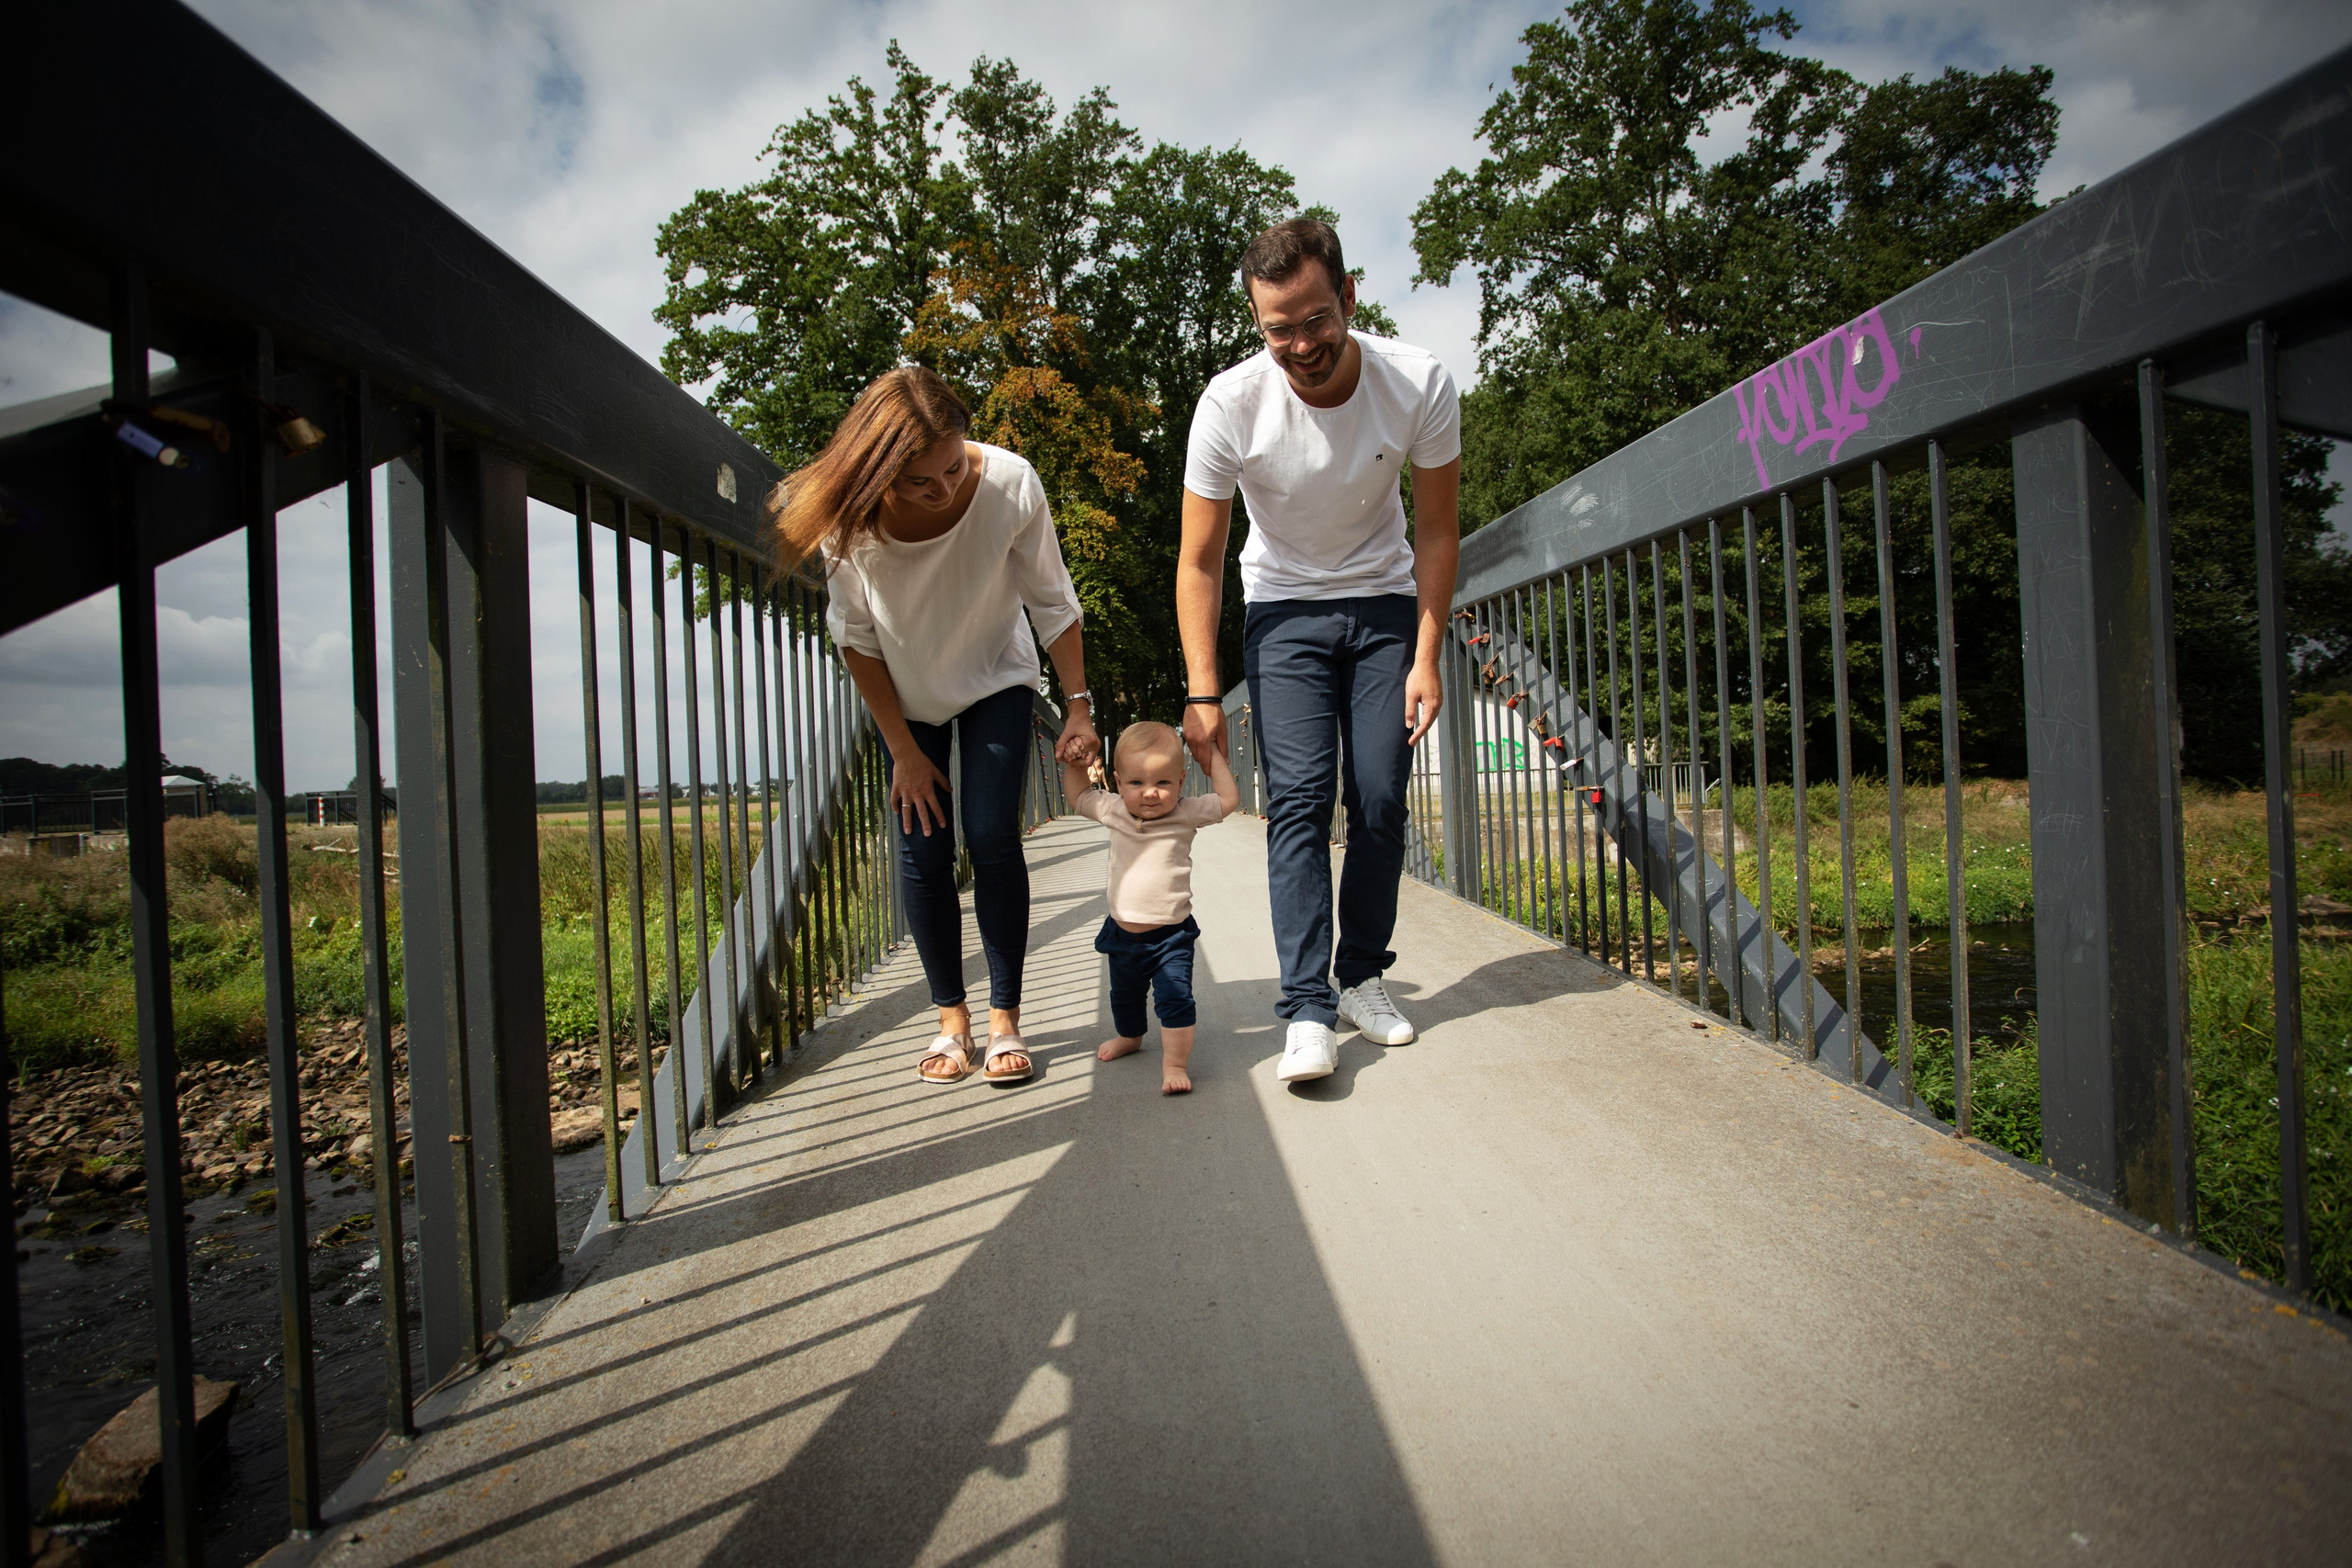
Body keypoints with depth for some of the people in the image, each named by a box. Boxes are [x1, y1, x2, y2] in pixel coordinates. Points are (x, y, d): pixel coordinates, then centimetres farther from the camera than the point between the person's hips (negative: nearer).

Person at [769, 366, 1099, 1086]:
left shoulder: (1009, 483, -29)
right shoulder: (850, 514, -26)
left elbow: (1053, 605, -16)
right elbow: (857, 640, -13)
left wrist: (1078, 706, -15)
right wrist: (904, 751, -10)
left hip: (995, 679, -1)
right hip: (906, 695, 1)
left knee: (991, 836, -12)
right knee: (923, 851, -4)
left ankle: (1004, 1017, 1)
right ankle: (951, 1018, 11)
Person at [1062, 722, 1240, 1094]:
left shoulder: (1186, 814, -12)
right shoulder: (1113, 811, -5)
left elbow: (1229, 800, -10)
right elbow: (1078, 795, 12)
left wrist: (1213, 756, -9)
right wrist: (1072, 762, 2)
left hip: (1170, 936, -4)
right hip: (1124, 934, 4)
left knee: (1175, 998, -13)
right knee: (1124, 997, 25)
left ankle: (1175, 1064, 2)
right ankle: (1129, 1037, 53)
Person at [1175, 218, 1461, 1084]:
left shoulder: (1420, 383, -18)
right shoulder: (1231, 403, -21)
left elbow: (1436, 531, -6)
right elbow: (1198, 562, -14)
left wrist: (1425, 657, -11)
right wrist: (1202, 691, -19)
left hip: (1386, 605, 2)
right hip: (1283, 610, -1)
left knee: (1381, 800, -4)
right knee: (1300, 799, -14)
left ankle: (1362, 976, 14)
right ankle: (1309, 1009, -12)